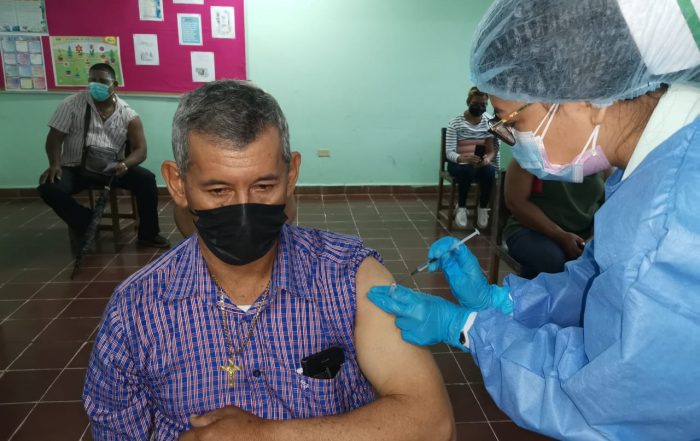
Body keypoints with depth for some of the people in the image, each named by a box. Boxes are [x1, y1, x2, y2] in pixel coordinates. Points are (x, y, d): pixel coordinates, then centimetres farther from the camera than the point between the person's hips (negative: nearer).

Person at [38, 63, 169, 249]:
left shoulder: (128, 114, -1)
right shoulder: (72, 104, -2)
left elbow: (140, 149, -5)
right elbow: (55, 137, -3)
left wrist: (124, 164, -27)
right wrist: (55, 164, -22)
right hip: (75, 168, 0)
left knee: (147, 179, -24)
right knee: (49, 188, -28)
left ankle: (148, 234, -6)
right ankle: (84, 225, 0)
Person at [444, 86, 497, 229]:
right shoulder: (455, 122, -8)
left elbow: (493, 149, -5)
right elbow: (449, 152, -14)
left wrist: (488, 158, -30)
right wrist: (462, 158, -37)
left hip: (482, 163, 2)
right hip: (458, 163, -2)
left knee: (489, 171, -32)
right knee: (468, 171, -36)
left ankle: (483, 208, -10)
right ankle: (461, 207, -14)